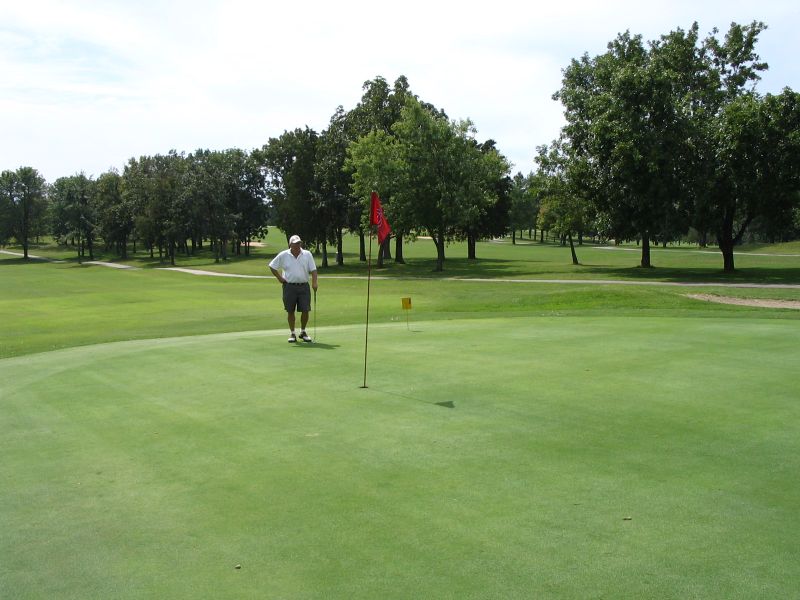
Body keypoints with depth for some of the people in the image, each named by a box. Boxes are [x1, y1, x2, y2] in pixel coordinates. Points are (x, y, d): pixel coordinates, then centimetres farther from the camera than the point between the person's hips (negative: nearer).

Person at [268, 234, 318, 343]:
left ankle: (303, 332, 18)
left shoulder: (307, 254, 2)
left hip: (304, 286, 1)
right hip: (289, 286, -1)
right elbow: (272, 266, 10)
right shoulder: (283, 255, 1)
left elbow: (313, 270, 0)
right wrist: (279, 278, 2)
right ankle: (292, 334, 14)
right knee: (290, 311, 4)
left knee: (305, 310, -1)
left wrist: (314, 282, -14)